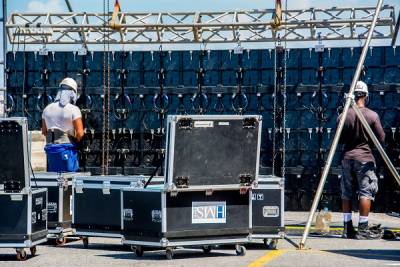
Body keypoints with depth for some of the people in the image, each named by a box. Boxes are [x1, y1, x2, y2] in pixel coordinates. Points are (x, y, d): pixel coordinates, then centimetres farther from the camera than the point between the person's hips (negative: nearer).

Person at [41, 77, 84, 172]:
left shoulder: (47, 109, 9)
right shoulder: (74, 109, -9)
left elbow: (44, 131, 17)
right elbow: (80, 133, -14)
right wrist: (75, 142, 4)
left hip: (50, 149, 5)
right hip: (67, 149, -5)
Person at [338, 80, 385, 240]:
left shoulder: (343, 116, -1)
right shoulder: (372, 116, -8)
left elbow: (339, 140, 5)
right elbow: (381, 139, -3)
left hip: (347, 158, 3)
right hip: (365, 158, -3)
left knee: (346, 193, 10)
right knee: (366, 192, -1)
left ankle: (348, 228, 11)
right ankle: (362, 229, -5)